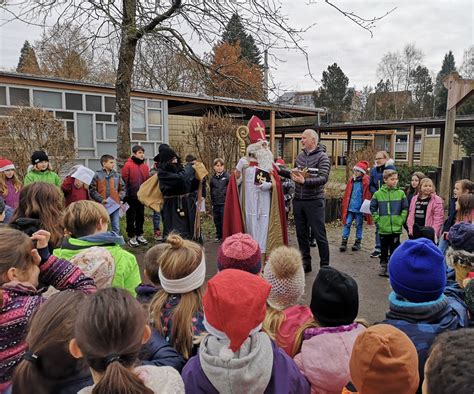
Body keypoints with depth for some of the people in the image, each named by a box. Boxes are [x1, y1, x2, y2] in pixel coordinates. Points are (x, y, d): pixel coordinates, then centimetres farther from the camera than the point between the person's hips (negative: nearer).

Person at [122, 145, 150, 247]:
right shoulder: (128, 165, -10)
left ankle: (139, 235, 26)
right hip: (131, 196, -5)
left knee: (141, 216, 14)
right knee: (131, 217, 4)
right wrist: (128, 191, -10)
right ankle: (131, 237, 14)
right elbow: (125, 179, -11)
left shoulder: (145, 166, 7)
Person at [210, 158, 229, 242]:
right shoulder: (213, 178, 10)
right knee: (217, 220, 12)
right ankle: (218, 236, 26)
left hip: (224, 203, -5)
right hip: (215, 203, 5)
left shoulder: (227, 176, -6)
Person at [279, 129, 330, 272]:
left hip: (314, 202, -6)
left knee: (319, 235, 0)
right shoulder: (300, 156, 10)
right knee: (301, 234, 12)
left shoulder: (322, 157, -8)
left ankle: (324, 266, 13)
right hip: (298, 201, 6)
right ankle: (306, 263, 26)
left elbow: (323, 178, -20)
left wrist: (305, 181, -31)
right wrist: (280, 170, 14)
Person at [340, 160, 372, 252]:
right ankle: (344, 241, 8)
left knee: (359, 225, 10)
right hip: (350, 207, 3)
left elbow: (367, 195, -7)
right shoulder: (351, 180, 5)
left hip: (360, 208, -3)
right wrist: (345, 205, 8)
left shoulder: (366, 181, -7)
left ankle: (358, 242, 21)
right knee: (347, 224, 2)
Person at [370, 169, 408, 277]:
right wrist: (377, 219, 0)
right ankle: (383, 265, 27)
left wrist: (401, 220, -3)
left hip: (396, 228, 0)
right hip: (383, 228, 0)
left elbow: (405, 208, 4)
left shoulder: (400, 193, -1)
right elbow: (373, 208, 6)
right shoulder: (378, 193, -2)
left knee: (394, 249, 6)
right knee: (384, 248, 13)